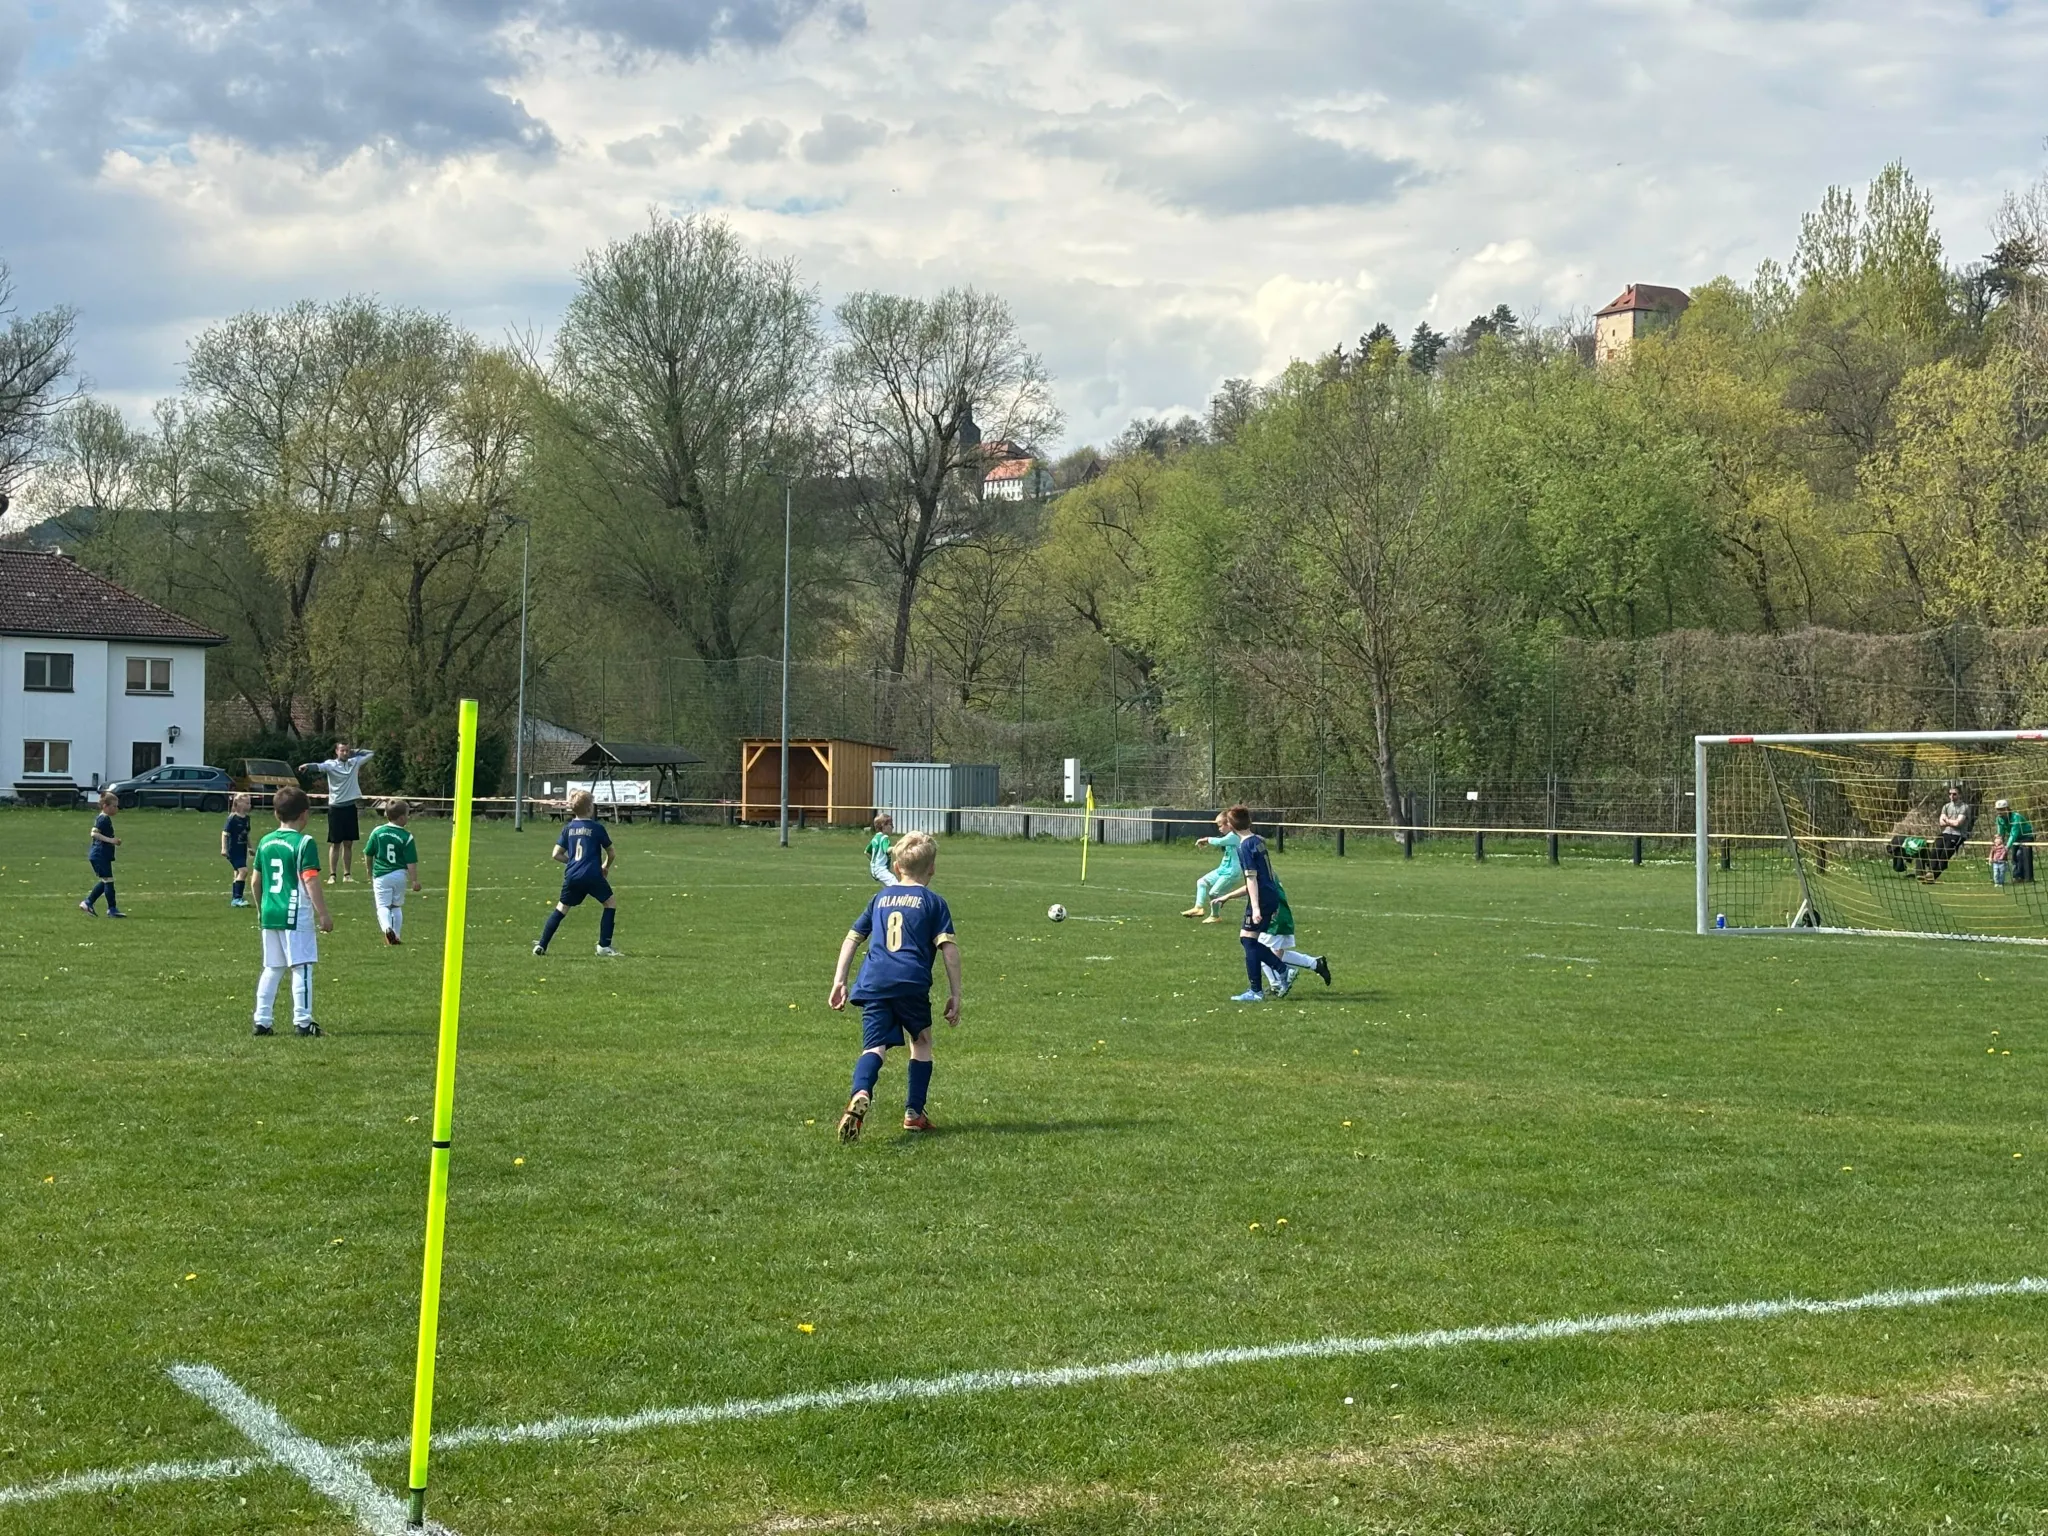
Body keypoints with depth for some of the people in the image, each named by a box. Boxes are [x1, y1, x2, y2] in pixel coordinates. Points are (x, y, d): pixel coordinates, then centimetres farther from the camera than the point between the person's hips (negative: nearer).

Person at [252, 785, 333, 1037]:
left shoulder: (265, 842, 10)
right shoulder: (304, 843, -9)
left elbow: (256, 881, 16)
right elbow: (310, 882, -14)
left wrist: (260, 909, 29)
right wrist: (323, 914, -11)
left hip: (270, 914, 6)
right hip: (296, 915, -6)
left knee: (272, 969, 14)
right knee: (302, 968, -1)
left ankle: (261, 1021, 13)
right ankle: (302, 1022, -1)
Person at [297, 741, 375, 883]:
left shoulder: (355, 762, 7)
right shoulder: (331, 764, -6)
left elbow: (371, 753, 17)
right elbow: (319, 766, -27)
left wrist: (355, 751, 9)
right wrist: (307, 766, -48)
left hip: (350, 806, 4)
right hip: (335, 807, -4)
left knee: (348, 843, 9)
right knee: (335, 843, -1)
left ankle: (347, 874, 15)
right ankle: (332, 875, 2)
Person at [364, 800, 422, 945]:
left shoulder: (377, 832, -3)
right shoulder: (406, 837, -9)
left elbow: (368, 855, 6)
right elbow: (411, 862, -10)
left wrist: (370, 872, 22)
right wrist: (414, 881, -4)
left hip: (381, 875, 0)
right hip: (400, 874, 0)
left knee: (382, 905, 1)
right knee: (397, 906, 16)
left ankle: (387, 928, -25)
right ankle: (396, 935, 17)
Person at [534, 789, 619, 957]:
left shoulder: (568, 828, 9)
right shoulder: (597, 827, -1)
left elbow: (557, 855, 8)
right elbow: (611, 854, 7)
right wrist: (606, 867, 27)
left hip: (571, 876, 4)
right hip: (592, 875, -4)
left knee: (561, 907, 16)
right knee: (611, 902, 11)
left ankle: (541, 945, 10)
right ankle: (604, 946, 5)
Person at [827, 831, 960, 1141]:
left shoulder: (880, 898, 23)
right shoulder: (933, 902, 11)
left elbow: (852, 939, 22)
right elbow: (949, 947, 2)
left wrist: (838, 982, 25)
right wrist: (954, 994, 4)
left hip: (873, 983, 2)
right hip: (912, 983, -2)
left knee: (875, 1046, -7)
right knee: (921, 1043, 21)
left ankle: (860, 1096, -36)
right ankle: (914, 1112, 18)